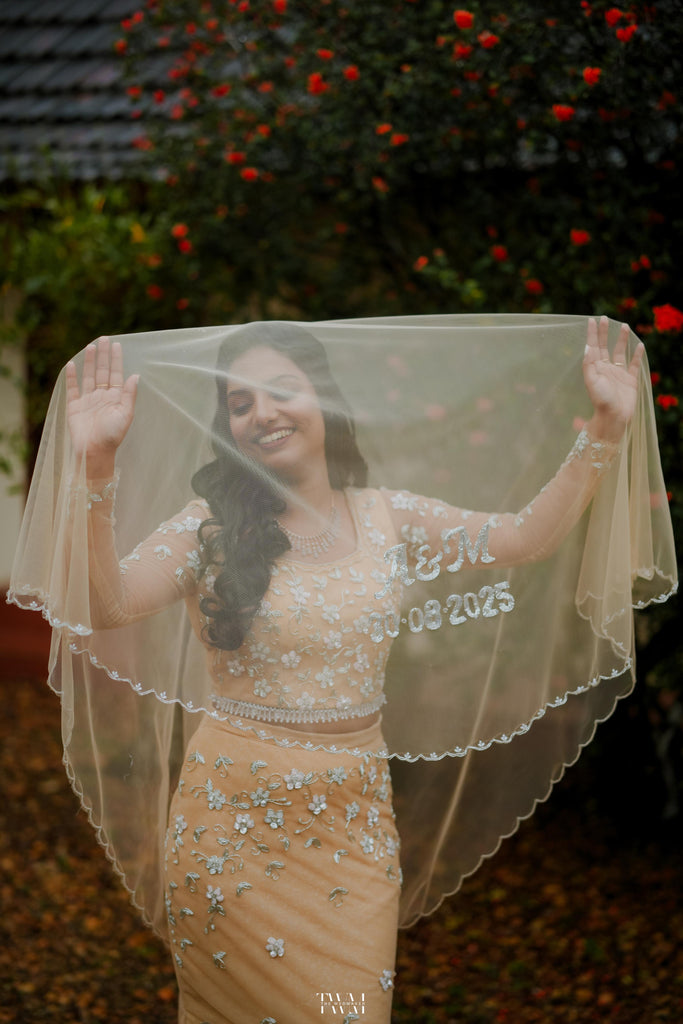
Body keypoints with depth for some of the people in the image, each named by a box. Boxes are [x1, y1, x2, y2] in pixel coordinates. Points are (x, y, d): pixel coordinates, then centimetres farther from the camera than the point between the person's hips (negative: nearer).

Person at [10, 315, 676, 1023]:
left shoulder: (390, 517, 3)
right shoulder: (210, 527, -6)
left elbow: (528, 538, 4)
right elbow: (103, 602, -21)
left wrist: (607, 428, -4)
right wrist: (94, 467, -34)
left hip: (354, 818, 3)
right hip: (234, 817, -2)